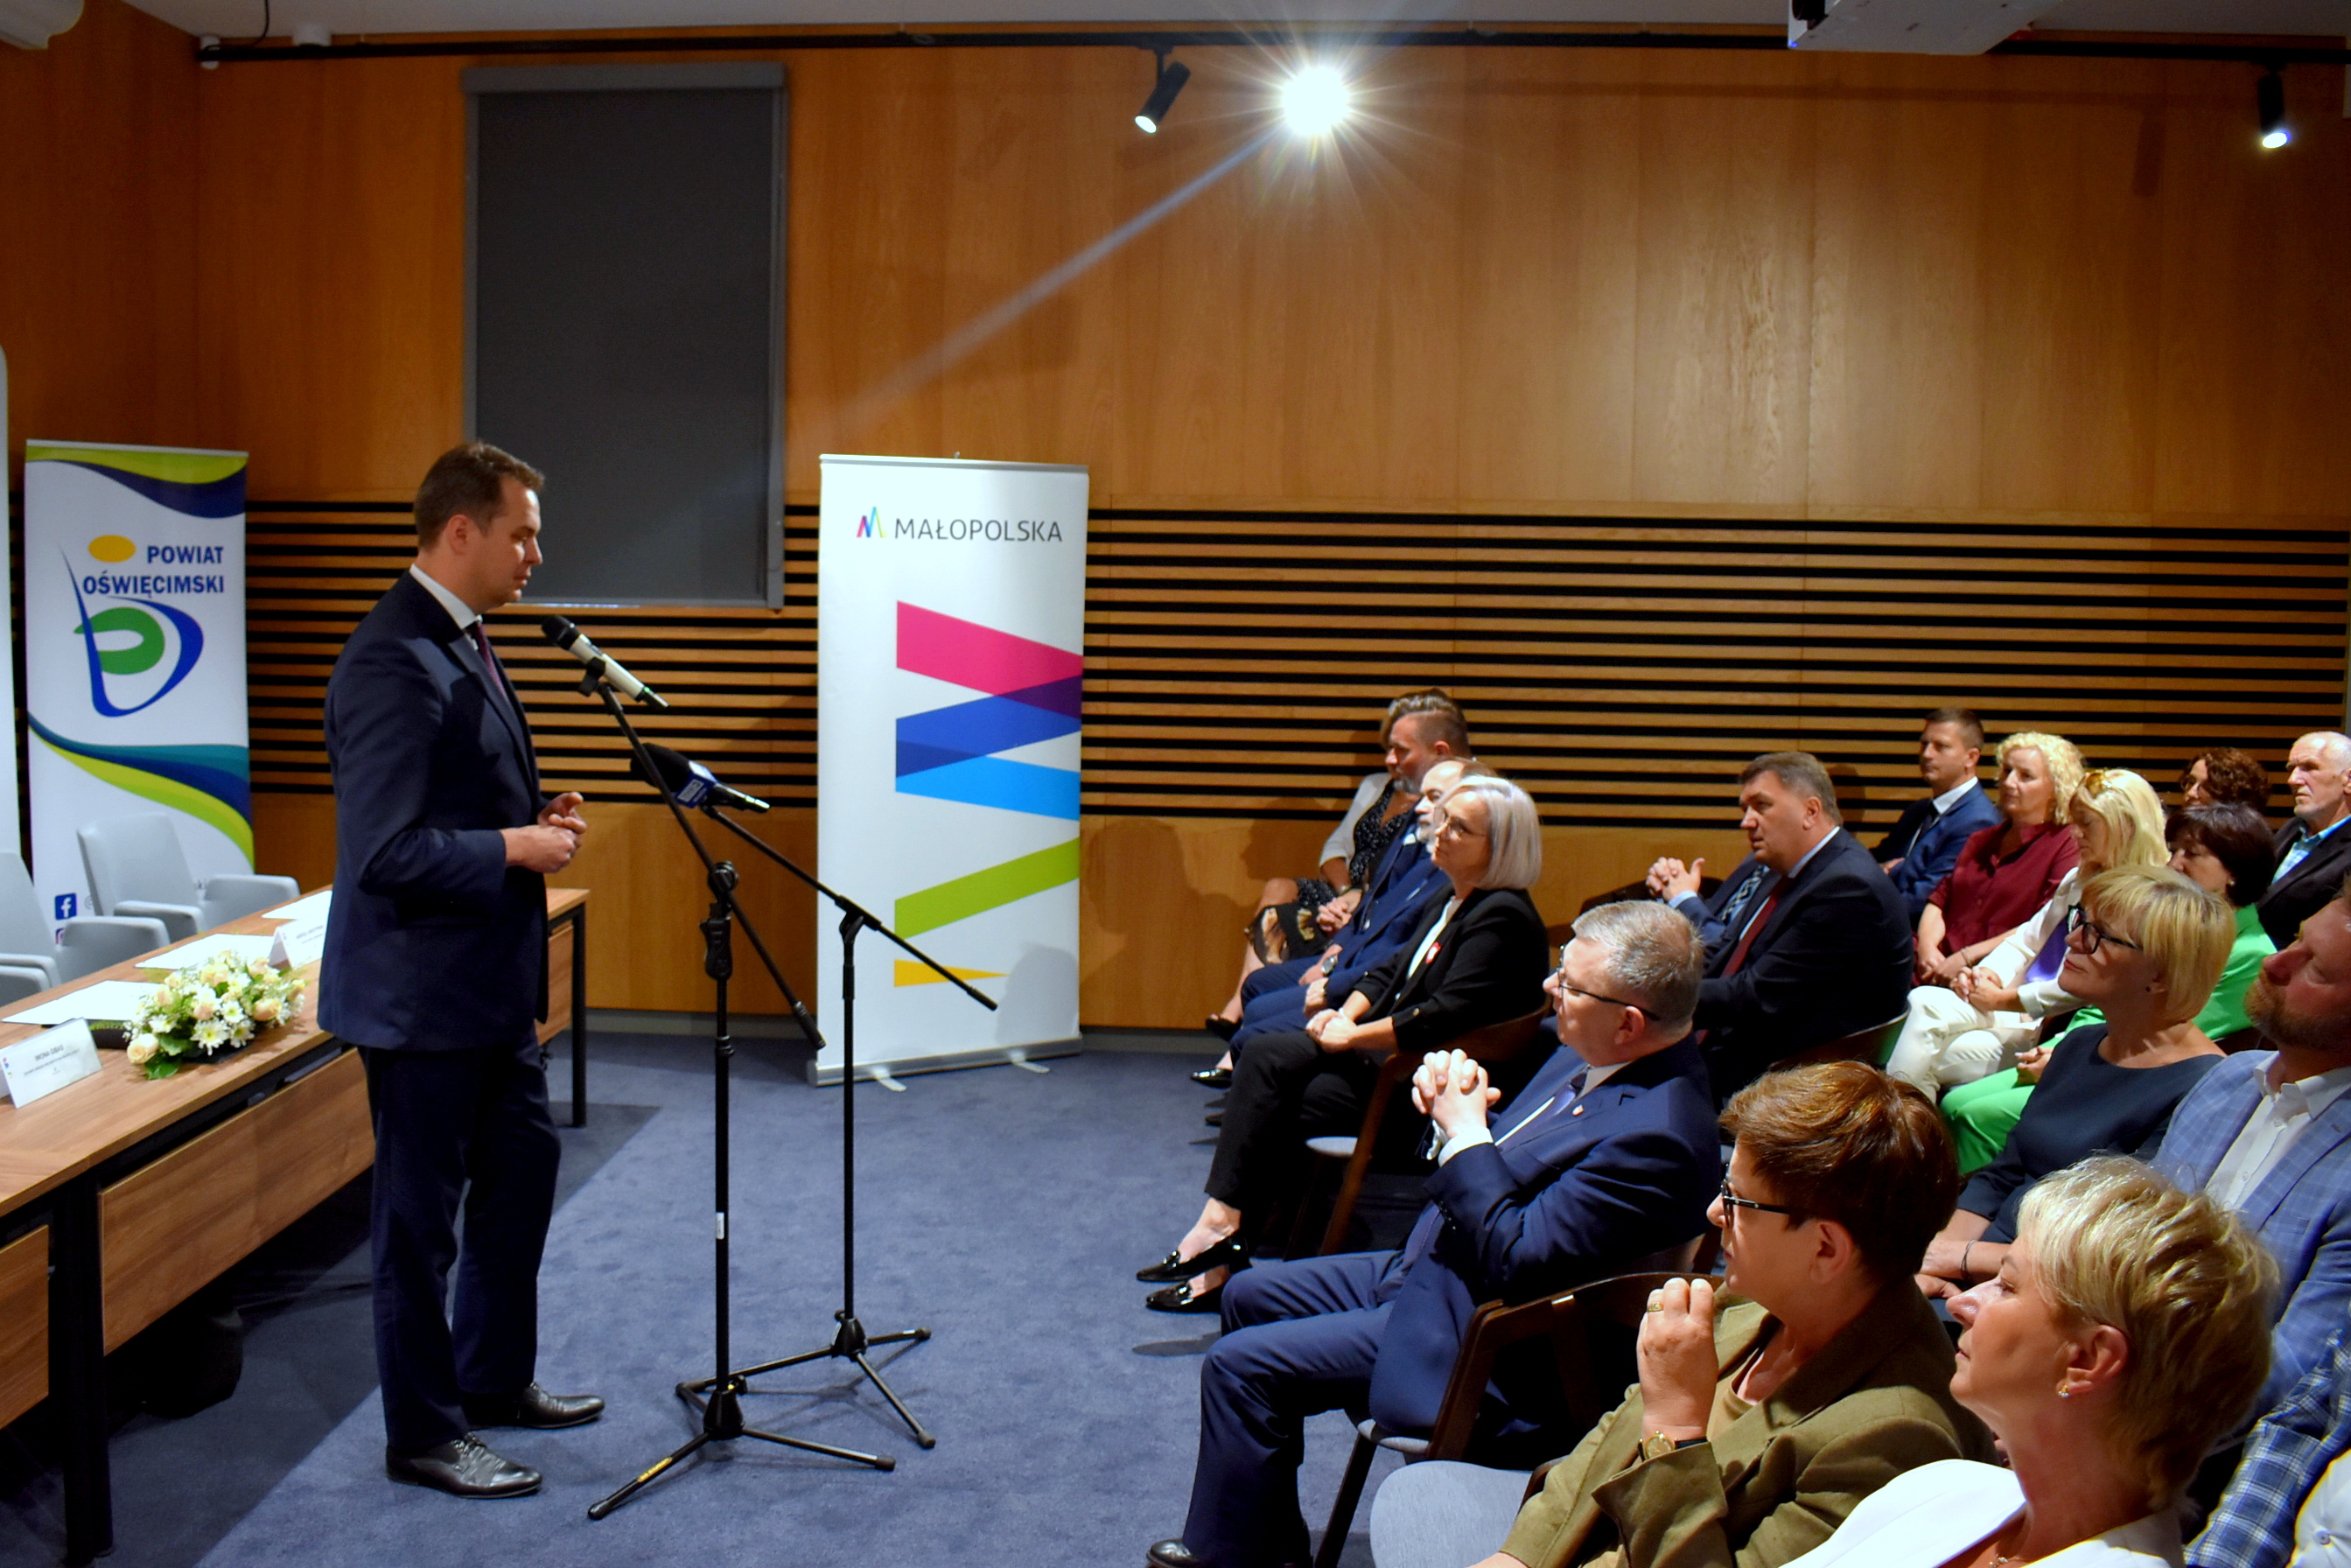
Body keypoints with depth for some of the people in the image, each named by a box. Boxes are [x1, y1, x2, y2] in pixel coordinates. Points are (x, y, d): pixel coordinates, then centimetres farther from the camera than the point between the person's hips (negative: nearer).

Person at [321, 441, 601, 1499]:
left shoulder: (459, 640, 10)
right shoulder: (394, 662, -23)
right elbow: (385, 850, -28)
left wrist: (536, 814, 4)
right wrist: (517, 846, -19)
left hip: (486, 983, 11)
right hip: (420, 992, -10)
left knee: (522, 1166, 21)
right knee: (421, 1215, 5)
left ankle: (496, 1379, 39)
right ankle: (423, 1436, 21)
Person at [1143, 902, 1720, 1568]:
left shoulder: (1657, 1132, -29)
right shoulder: (1593, 1060, 0)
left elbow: (1513, 1259, -28)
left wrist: (1465, 1128, -20)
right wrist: (1452, 1105, -7)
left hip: (1475, 1338, -11)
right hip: (1433, 1268, 11)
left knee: (1240, 1366, -12)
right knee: (1250, 1295, 17)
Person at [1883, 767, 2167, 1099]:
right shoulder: (2078, 881, 20)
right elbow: (2026, 940, 21)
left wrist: (2003, 1000, -12)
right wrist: (1986, 973, -1)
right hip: (2022, 1010, 8)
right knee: (1925, 1002, -19)